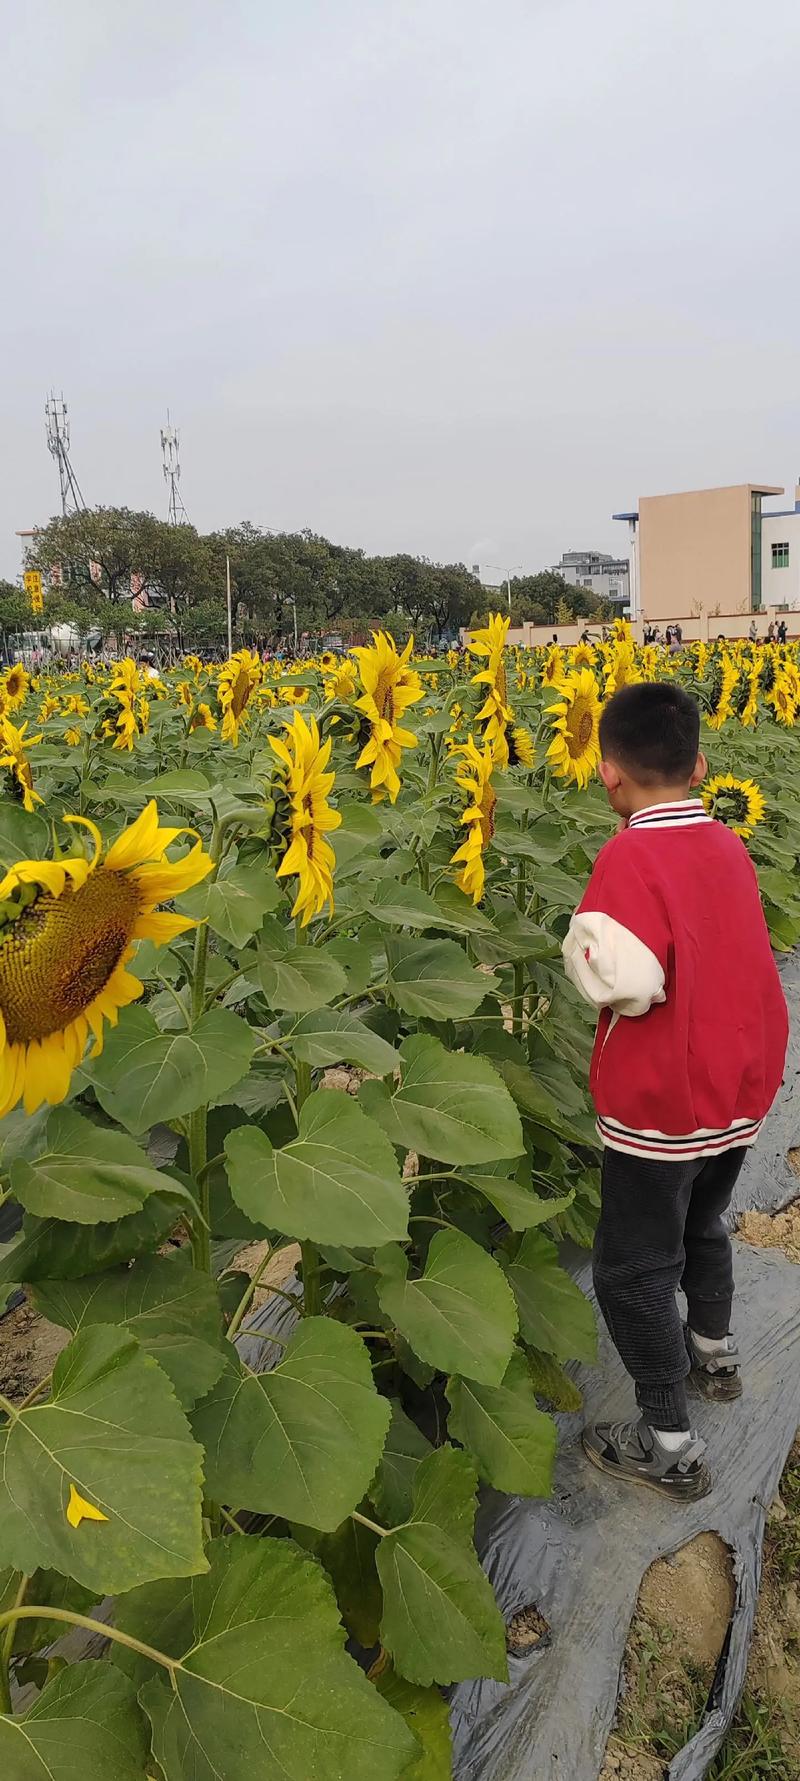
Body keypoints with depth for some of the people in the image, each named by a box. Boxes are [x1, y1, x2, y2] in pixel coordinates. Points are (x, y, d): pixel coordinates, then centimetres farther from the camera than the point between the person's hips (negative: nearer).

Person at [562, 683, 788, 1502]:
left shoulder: (631, 856, -24)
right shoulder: (730, 848, -1)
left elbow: (623, 979, -32)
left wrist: (583, 937, -14)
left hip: (660, 1104, -7)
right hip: (739, 1092, 8)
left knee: (633, 1270, 9)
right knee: (702, 1225, 30)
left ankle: (671, 1446, 22)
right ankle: (714, 1353, 52)